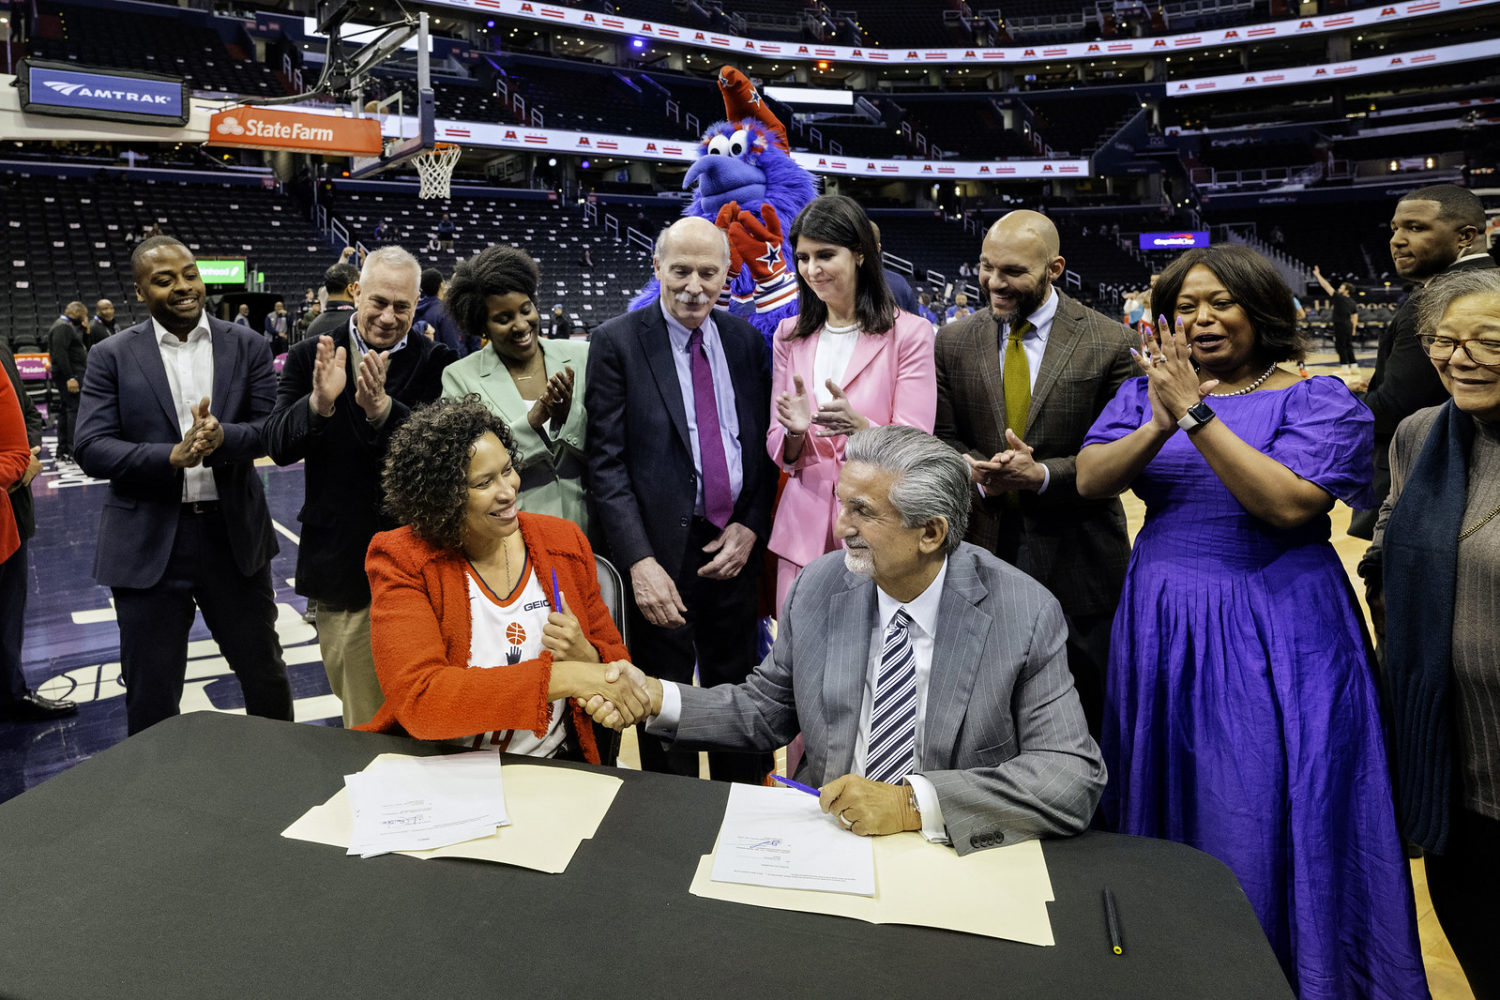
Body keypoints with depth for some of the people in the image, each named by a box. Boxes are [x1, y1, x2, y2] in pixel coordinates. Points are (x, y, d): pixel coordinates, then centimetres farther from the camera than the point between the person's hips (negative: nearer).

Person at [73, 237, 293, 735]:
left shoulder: (247, 346, 3)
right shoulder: (112, 356, 0)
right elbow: (92, 449, -8)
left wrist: (222, 437, -25)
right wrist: (173, 456, -23)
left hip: (235, 534, 1)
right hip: (148, 543, -1)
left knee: (265, 672, 16)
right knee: (151, 695, 11)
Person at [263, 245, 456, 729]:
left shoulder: (433, 362, -4)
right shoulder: (310, 356, 1)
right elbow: (278, 447, -8)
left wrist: (382, 408, -35)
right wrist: (318, 403, -27)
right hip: (342, 561, 2)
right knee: (362, 714, 15)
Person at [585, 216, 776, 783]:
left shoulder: (747, 341, 8)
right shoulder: (617, 342, -4)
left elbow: (767, 445, 11)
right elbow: (606, 464, -9)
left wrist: (752, 527, -3)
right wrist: (639, 561, -17)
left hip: (733, 548, 4)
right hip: (662, 554, -3)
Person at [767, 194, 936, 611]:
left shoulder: (909, 333, -2)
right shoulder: (789, 336, 10)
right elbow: (782, 456, 9)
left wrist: (859, 426, -27)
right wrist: (795, 431, -13)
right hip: (803, 528, 3)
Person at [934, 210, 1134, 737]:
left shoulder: (1110, 344, -5)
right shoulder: (954, 342, 4)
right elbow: (942, 439, 5)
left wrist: (1043, 474, -21)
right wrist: (980, 472, -17)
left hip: (1077, 562, -2)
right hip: (981, 553, 3)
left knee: (1085, 722, 9)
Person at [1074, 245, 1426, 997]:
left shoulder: (1317, 400, -5)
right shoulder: (1143, 392, 7)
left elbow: (1290, 505, -20)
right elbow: (1091, 481, -7)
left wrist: (1197, 414, -23)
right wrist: (1160, 426, -24)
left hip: (1275, 637, -4)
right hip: (1162, 624, 4)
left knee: (1268, 823, 2)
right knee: (1168, 812, 14)